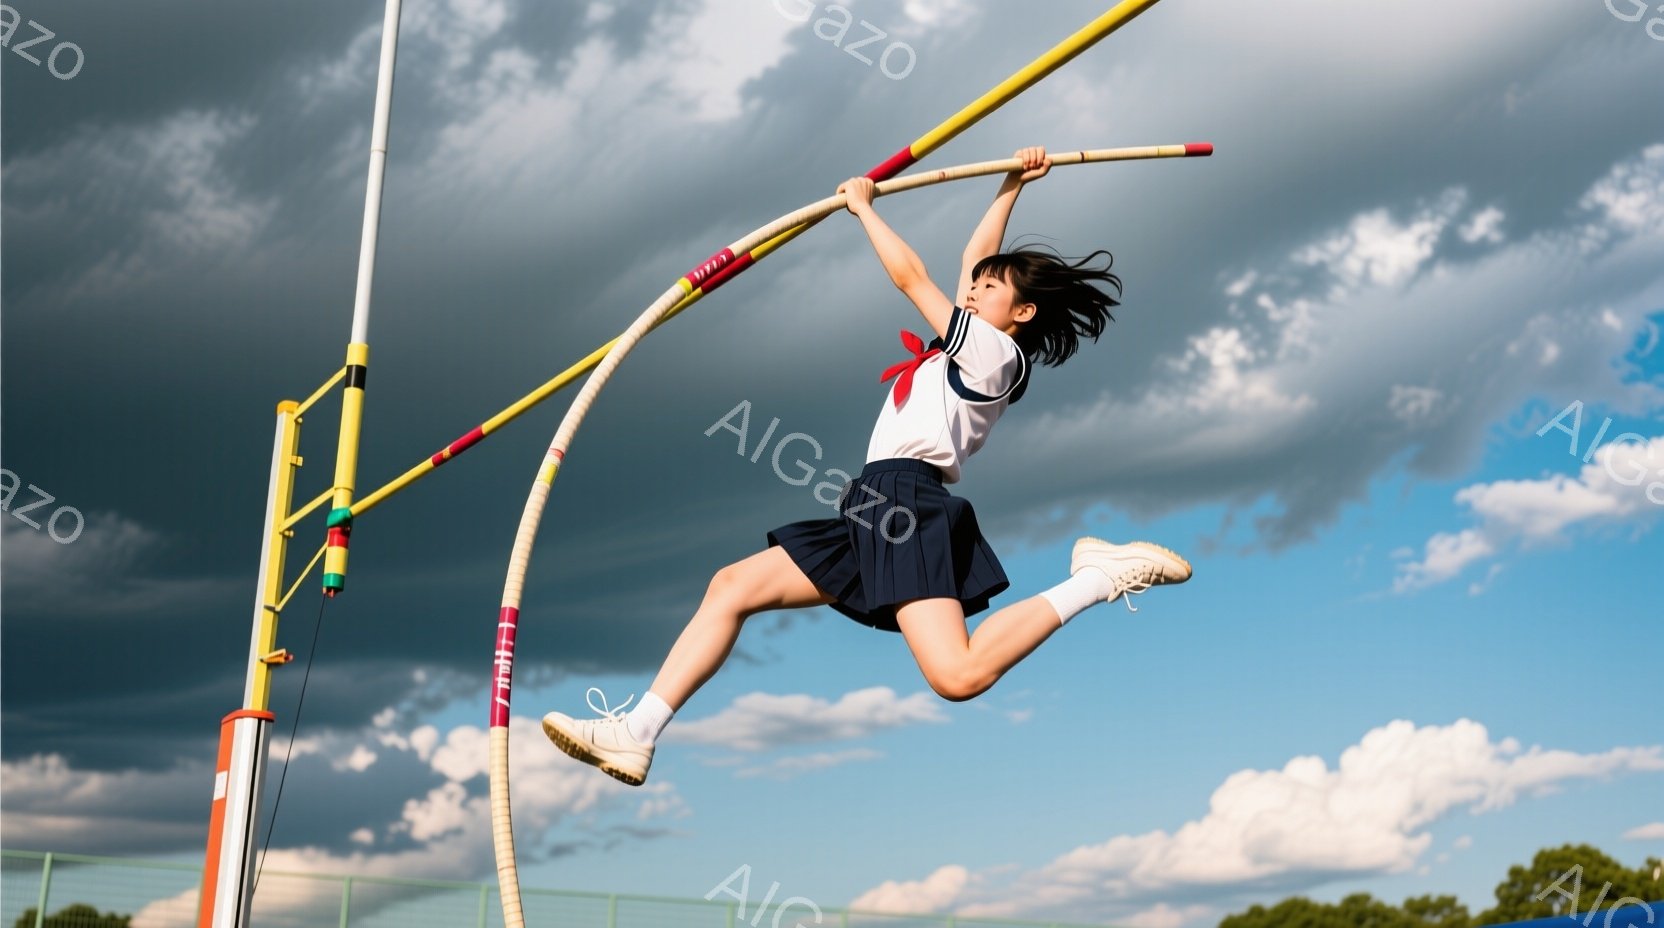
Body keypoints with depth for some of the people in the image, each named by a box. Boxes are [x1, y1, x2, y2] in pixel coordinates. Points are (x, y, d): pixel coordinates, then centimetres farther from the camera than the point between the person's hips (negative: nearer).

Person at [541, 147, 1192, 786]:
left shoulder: (993, 353, -1)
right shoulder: (975, 348, 25)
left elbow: (909, 277, -3)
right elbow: (973, 258, 37)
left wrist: (863, 206, 9)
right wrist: (1011, 187, 40)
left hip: (906, 503, -10)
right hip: (877, 511, 10)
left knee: (959, 676, -29)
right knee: (733, 585, 1)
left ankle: (1097, 577, -12)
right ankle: (636, 732, -6)